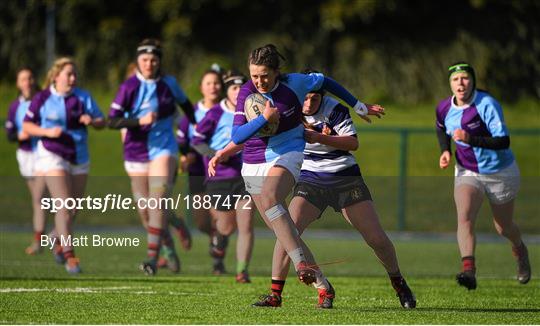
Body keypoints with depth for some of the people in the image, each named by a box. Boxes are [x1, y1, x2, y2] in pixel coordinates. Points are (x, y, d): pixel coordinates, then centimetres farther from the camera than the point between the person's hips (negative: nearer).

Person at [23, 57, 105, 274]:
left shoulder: (83, 97, 4)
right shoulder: (42, 99, -4)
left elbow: (102, 122, 6)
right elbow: (27, 126, 1)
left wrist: (92, 121, -17)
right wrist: (47, 132, -16)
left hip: (79, 157, 4)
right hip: (52, 156, -4)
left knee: (73, 209, 11)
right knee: (64, 206, -15)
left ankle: (59, 240, 38)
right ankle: (69, 256, -15)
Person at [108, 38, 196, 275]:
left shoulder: (169, 83, 1)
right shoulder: (129, 87, -7)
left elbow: (185, 105, 21)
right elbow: (112, 120, -13)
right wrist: (139, 120, -26)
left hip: (163, 148, 0)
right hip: (136, 151, 0)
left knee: (158, 199, -18)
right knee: (144, 208, 3)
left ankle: (152, 257, -21)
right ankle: (168, 247, 27)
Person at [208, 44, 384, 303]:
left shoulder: (293, 84, -10)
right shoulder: (247, 92, -8)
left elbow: (323, 82, 11)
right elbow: (237, 136, -14)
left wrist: (359, 107, 20)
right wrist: (264, 119, -29)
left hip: (286, 155, -4)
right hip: (254, 165, 4)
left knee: (269, 198, -35)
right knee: (278, 227, 1)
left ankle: (301, 263, -42)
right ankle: (321, 283, 11)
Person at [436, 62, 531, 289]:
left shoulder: (487, 105, -24)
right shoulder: (444, 109, -6)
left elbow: (503, 141, -31)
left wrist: (470, 139, -40)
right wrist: (445, 150, 1)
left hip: (500, 173, -3)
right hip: (467, 172, 3)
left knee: (504, 228, 13)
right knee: (465, 217, -25)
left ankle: (520, 251, 49)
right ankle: (469, 270, -38)